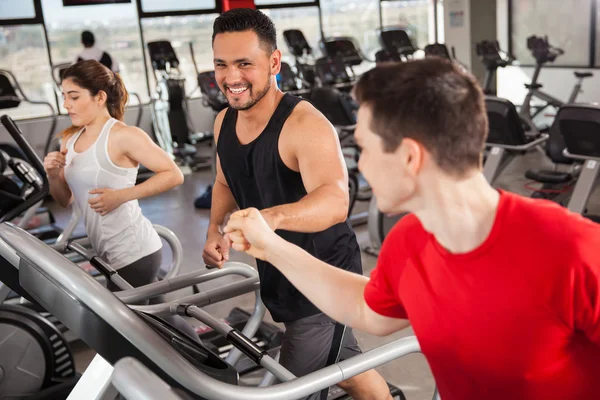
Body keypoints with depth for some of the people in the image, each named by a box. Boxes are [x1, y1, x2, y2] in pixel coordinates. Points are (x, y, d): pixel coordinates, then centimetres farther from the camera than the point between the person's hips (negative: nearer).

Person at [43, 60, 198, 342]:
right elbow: (65, 200, 14)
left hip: (134, 252, -8)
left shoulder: (123, 135, -14)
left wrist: (120, 195, -23)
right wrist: (53, 175, -7)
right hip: (114, 253, 8)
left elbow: (174, 175, -15)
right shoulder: (70, 140, 9)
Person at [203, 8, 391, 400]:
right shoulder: (224, 123, -2)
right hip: (279, 275, 8)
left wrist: (273, 216, -60)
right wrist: (215, 229, -3)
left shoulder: (304, 125, -26)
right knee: (345, 365, 25)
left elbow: (335, 201, -42)